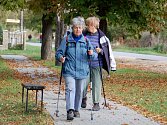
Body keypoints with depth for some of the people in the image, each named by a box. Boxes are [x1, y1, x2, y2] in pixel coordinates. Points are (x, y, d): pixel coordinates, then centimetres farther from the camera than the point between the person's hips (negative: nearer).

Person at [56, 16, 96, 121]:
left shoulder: (86, 40, 7)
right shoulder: (66, 40, 1)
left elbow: (94, 55, 7)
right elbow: (59, 52, 4)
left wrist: (91, 54, -16)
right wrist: (61, 57, -19)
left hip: (82, 71, 3)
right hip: (69, 70, -3)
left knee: (79, 91, 10)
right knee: (70, 89, -16)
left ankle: (77, 110, 25)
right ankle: (70, 111, -23)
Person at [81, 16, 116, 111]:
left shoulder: (101, 37, -1)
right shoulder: (84, 35, 3)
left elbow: (108, 50, 4)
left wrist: (100, 50, -11)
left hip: (97, 64, -1)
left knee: (97, 84, 3)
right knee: (84, 83, 3)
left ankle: (96, 103, 15)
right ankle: (83, 98, 31)